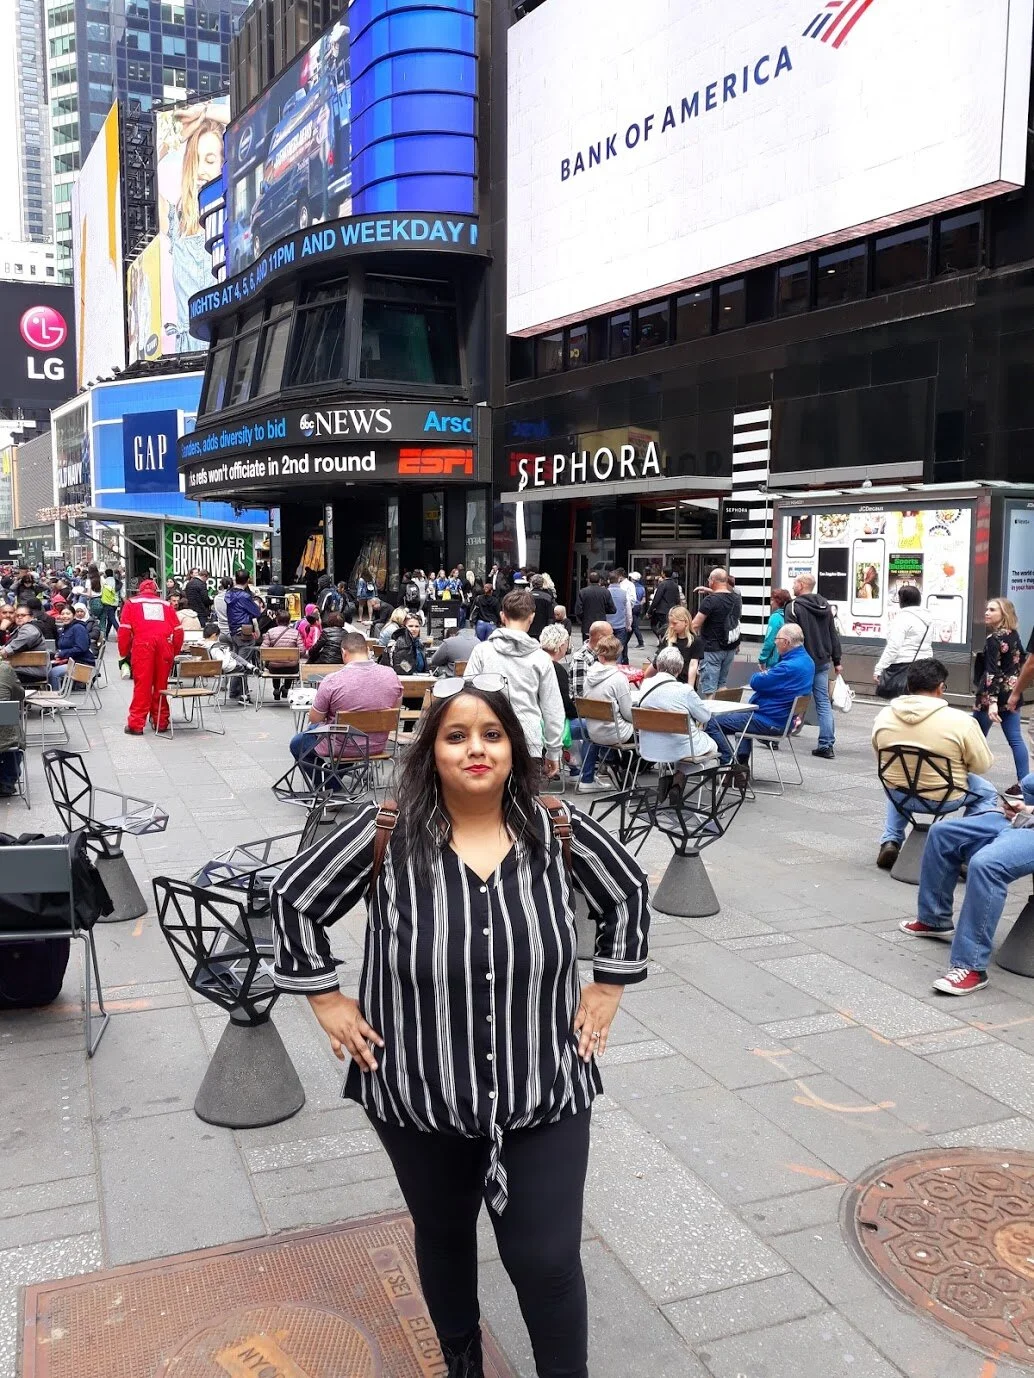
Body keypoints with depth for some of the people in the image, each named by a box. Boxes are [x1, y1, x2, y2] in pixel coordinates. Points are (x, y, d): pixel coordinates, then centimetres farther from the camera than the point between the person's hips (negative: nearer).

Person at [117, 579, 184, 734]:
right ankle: (161, 722, 15)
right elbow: (178, 630, 14)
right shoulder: (166, 604, 22)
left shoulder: (131, 603, 17)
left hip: (142, 643, -2)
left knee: (142, 684, -1)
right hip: (164, 644, 2)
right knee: (161, 684, 10)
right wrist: (175, 651, 20)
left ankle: (136, 724, -1)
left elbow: (124, 629, 6)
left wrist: (124, 653, 11)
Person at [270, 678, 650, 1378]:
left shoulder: (558, 832, -8)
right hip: (420, 1099, 1)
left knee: (548, 1261, 5)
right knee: (443, 1239, 23)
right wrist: (326, 997, -2)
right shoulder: (385, 834, -13)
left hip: (546, 1096, 0)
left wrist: (608, 987, 5)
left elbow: (629, 891, 8)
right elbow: (294, 898, -1)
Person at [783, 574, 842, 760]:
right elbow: (834, 636, 14)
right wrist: (836, 661, 17)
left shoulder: (793, 607, -11)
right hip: (822, 662, 6)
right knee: (824, 703, 5)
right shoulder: (826, 606, 12)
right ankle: (827, 745, 1)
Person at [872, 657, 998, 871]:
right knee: (987, 792, 25)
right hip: (944, 799, -3)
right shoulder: (961, 721, -19)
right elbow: (982, 766, -9)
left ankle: (890, 842, 23)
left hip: (899, 796, 4)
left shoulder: (883, 716, -7)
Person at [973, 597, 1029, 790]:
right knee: (1015, 738, 5)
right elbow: (1020, 663, 18)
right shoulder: (1014, 635, 8)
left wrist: (992, 702, -27)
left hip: (993, 695, -8)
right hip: (1012, 693, 8)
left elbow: (992, 673, -23)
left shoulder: (993, 639, -16)